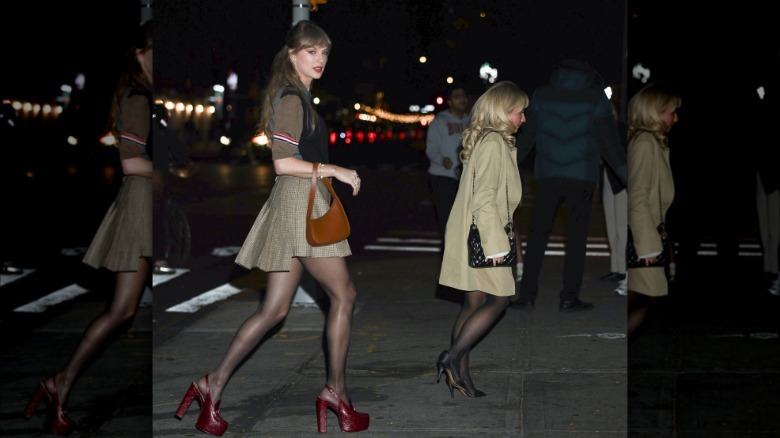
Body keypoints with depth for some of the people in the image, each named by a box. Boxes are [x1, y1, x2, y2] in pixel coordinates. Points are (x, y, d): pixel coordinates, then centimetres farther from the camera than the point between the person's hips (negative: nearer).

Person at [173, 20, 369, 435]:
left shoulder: (296, 97, 18)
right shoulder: (292, 98, -12)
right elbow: (284, 162, -19)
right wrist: (335, 171, -14)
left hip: (298, 203, 9)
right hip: (301, 201, -9)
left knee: (274, 308, 8)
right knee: (343, 294, 1)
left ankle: (214, 384, 7)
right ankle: (336, 391, 8)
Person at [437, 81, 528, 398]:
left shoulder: (486, 140, 15)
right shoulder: (494, 143, -16)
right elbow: (484, 198, -22)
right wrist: (496, 243, -21)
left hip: (471, 238, 10)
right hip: (481, 239, -10)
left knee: (474, 303, 9)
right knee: (499, 299, -5)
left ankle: (459, 374, 10)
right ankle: (453, 356, -5)